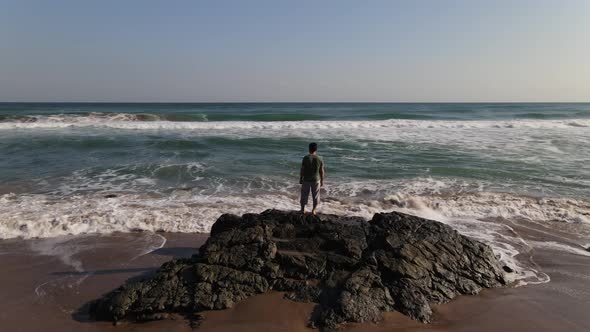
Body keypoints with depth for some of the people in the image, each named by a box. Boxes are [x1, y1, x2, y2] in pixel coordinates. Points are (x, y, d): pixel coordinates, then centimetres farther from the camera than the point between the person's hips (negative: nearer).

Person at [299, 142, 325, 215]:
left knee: (304, 195, 14)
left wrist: (300, 179, 3)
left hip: (306, 179, -1)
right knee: (315, 196, 15)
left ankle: (302, 209, 23)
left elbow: (302, 170, -9)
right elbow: (322, 171, -3)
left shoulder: (306, 158, -12)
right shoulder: (320, 159, -7)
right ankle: (313, 210, 22)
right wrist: (322, 181, 9)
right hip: (316, 180, 1)